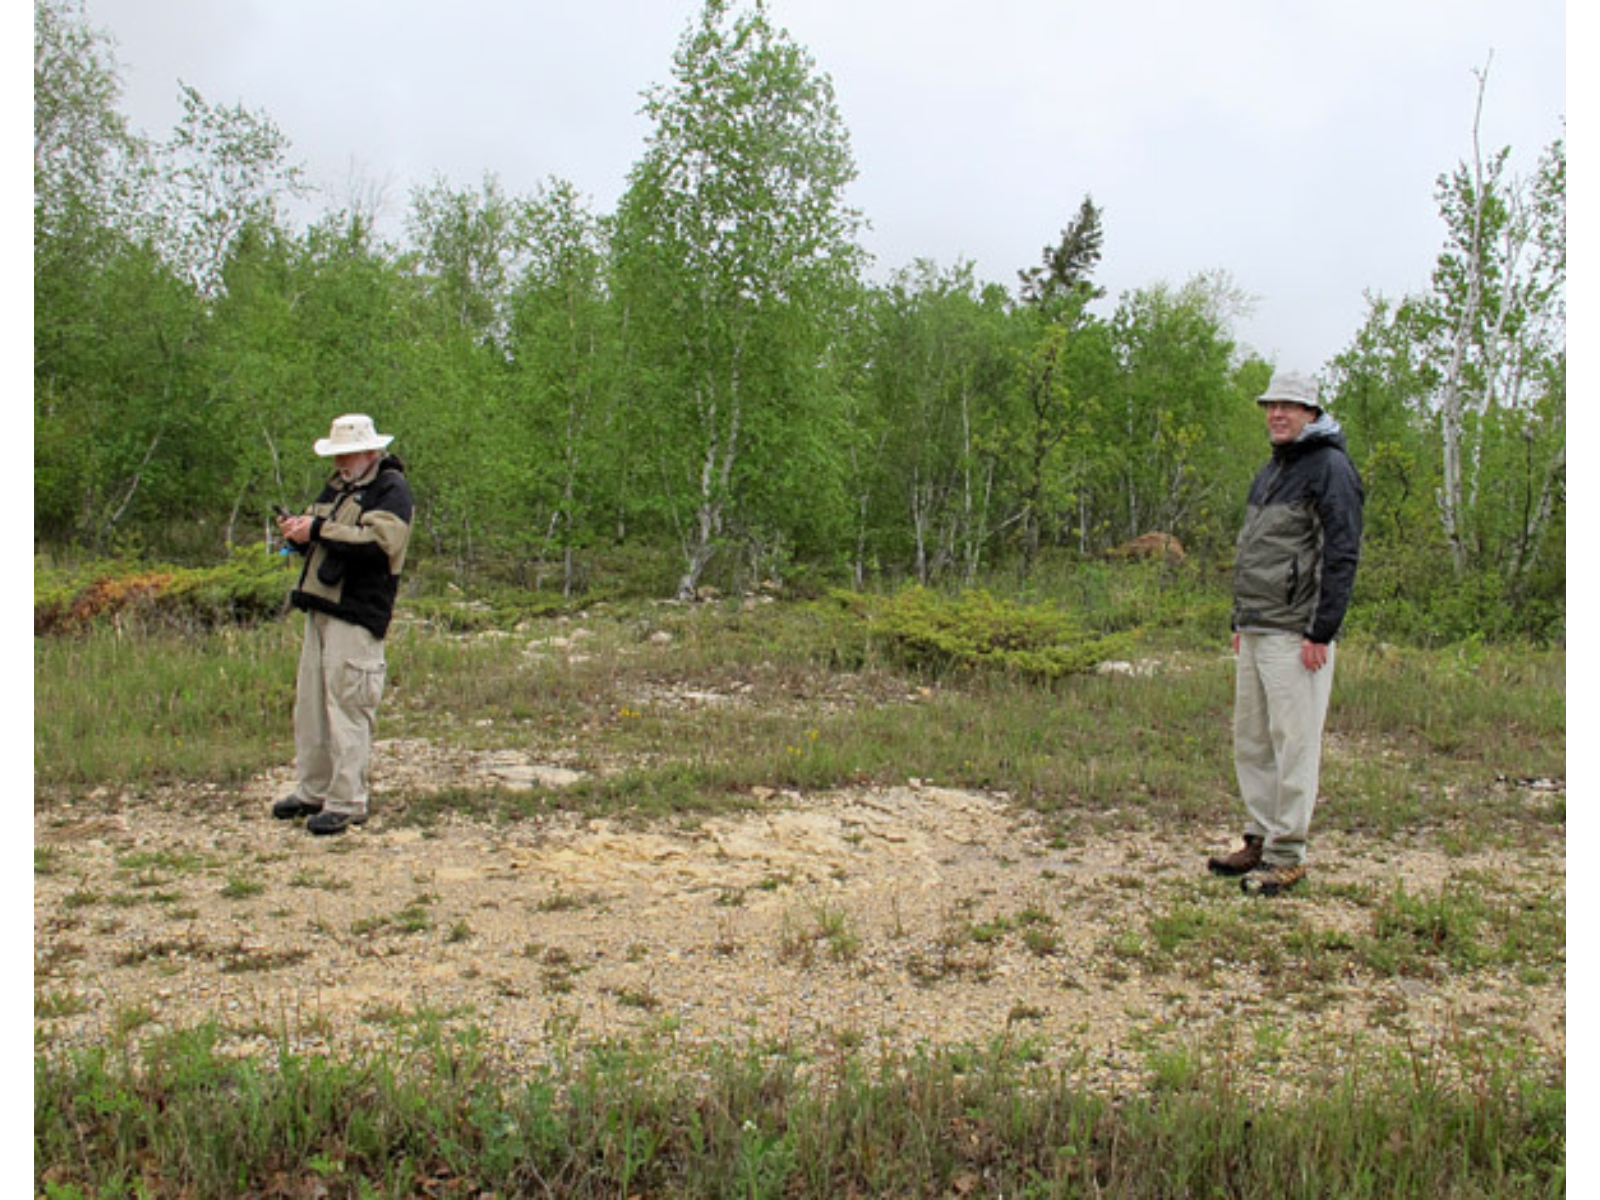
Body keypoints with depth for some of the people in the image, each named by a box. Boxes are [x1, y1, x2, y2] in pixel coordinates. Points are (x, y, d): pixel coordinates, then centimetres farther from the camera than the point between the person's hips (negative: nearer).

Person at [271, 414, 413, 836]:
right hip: (321, 607, 9)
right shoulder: (337, 486, 20)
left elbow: (378, 543, -22)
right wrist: (297, 531, 3)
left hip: (357, 615, -9)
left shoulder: (391, 489, -6)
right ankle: (312, 791, 23)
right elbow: (319, 541, 25)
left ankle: (347, 801, -1)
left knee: (348, 706, -7)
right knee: (311, 703, 12)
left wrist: (319, 529, -18)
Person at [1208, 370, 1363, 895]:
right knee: (1250, 741, 13)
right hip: (1255, 634, 9)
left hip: (1295, 635, -9)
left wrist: (1320, 634, -18)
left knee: (1294, 744, -4)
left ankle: (1287, 855, 3)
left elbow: (1342, 556, -15)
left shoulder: (1329, 468, -8)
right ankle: (1260, 837, 23)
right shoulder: (1272, 469, 20)